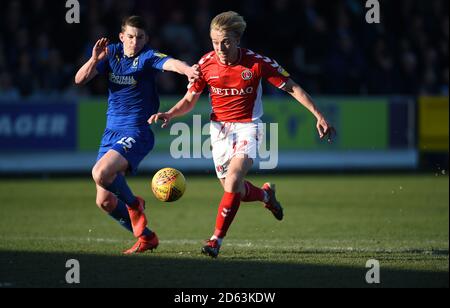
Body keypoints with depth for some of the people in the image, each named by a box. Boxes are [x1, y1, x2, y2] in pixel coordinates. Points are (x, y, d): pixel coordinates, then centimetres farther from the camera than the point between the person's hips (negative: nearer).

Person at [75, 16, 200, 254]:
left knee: (101, 173, -30)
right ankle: (145, 237, 22)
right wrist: (94, 60, -16)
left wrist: (187, 70, -53)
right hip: (111, 133, 7)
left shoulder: (147, 57, -9)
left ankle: (133, 204, -1)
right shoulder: (111, 53, 7)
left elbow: (170, 63, -31)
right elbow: (80, 80, 3)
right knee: (104, 201, 5)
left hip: (136, 133, -7)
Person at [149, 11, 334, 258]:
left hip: (247, 127, -4)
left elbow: (292, 88, -6)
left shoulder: (256, 63, -15)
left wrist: (318, 115, -10)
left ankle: (216, 239, -14)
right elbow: (189, 100, 4)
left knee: (233, 183, -24)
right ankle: (266, 194, 41)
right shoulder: (206, 64, -8)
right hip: (219, 128, 4)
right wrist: (169, 114, -16)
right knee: (234, 191, 7)